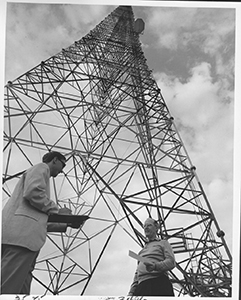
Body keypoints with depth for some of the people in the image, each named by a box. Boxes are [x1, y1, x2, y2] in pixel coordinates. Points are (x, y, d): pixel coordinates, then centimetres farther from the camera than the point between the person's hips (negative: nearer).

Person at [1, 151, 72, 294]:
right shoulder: (41, 167, 12)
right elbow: (33, 192, -10)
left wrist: (65, 225, 28)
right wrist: (57, 210, 2)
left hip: (22, 235, 10)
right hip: (22, 233, -10)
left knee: (20, 289, -3)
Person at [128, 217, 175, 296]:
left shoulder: (163, 243, 19)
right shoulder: (142, 250, 34)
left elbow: (171, 262, 3)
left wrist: (155, 266, -17)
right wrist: (131, 291, 13)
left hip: (159, 284, -4)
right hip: (142, 286, 5)